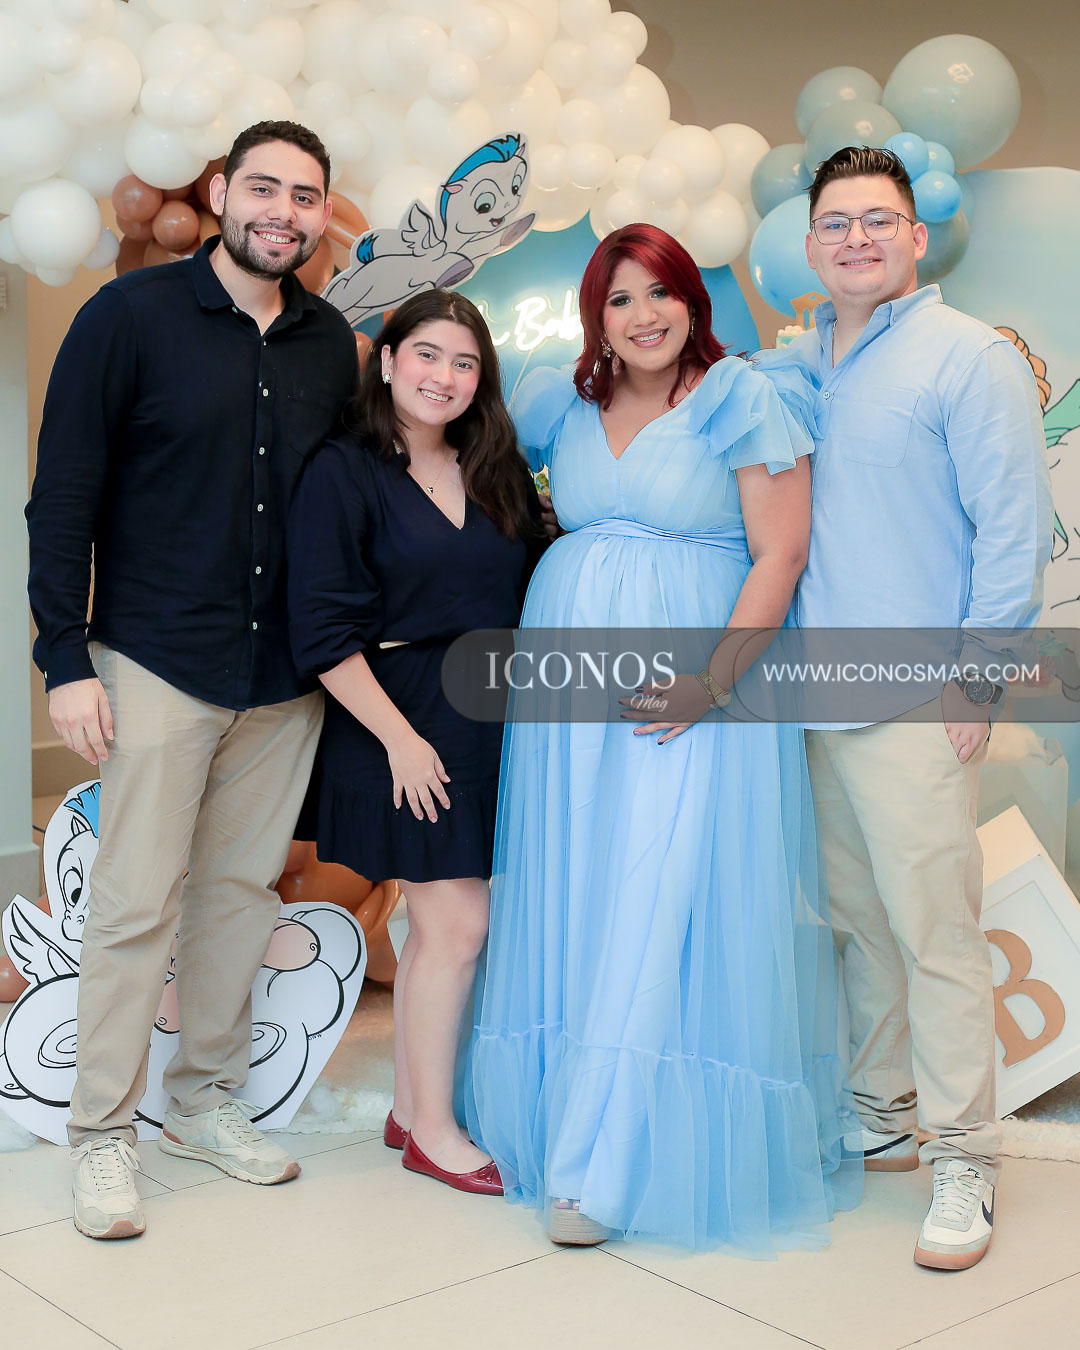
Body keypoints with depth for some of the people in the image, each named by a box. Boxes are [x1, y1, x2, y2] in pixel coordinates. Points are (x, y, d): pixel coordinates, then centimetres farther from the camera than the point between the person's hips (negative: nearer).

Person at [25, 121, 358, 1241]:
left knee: (244, 888, 12)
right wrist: (66, 656, -11)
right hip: (159, 659, -4)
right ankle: (102, 1131, 13)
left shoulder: (330, 342, 8)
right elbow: (63, 494, -5)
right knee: (136, 903, -1)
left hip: (288, 674, 5)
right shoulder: (132, 315, -5)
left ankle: (206, 1098, 27)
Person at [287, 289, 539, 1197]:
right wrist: (400, 737, -15)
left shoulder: (498, 472, 10)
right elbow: (325, 632, -13)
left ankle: (412, 1107, 25)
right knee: (458, 924, -3)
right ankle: (433, 1128, 13)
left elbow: (526, 600, 12)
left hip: (493, 715, 6)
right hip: (405, 720, -6)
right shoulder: (344, 473, -8)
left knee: (437, 924, 11)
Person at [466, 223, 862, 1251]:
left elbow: (780, 553, -9)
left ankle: (603, 1165, 0)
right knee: (569, 901, 8)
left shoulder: (742, 401, -4)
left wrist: (714, 678, -17)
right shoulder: (560, 403, 10)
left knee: (659, 906, -6)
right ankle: (563, 1112, 22)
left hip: (694, 688, -5)